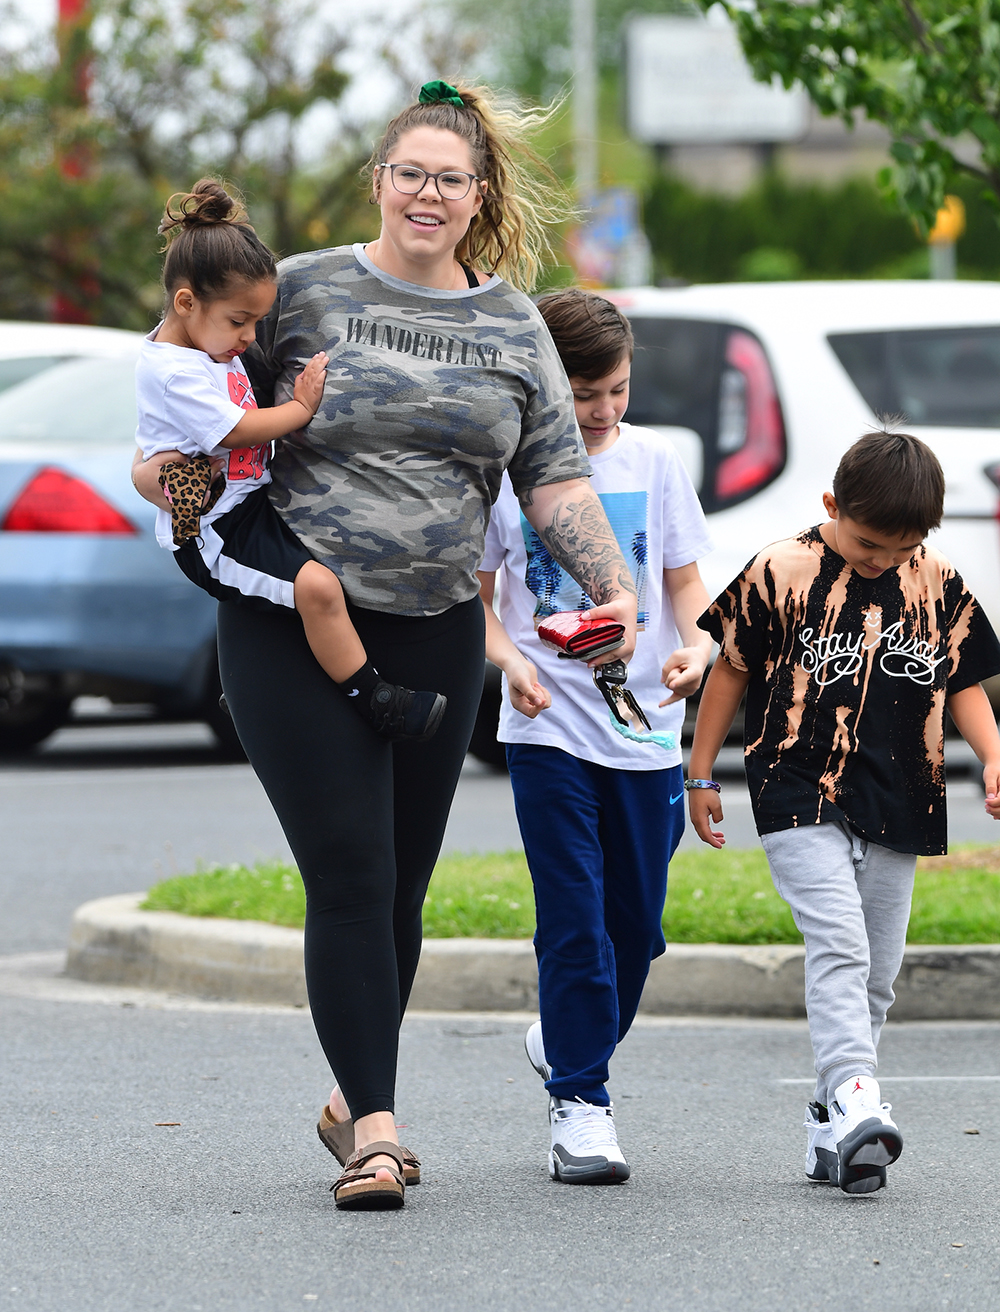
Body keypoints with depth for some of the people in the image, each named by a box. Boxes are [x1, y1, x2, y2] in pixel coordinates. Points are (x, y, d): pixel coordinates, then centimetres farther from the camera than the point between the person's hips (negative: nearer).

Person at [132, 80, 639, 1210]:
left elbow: (556, 479, 7)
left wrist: (613, 585, -6)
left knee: (402, 886, 9)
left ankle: (351, 1098, 27)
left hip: (435, 630, 3)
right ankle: (373, 1126, -9)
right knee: (349, 877, -11)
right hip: (294, 623, -3)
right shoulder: (306, 291, 1)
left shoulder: (512, 325, 10)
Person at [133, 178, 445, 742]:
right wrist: (301, 407, -9)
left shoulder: (212, 346, 12)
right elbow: (240, 429, -21)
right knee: (317, 584, -26)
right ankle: (371, 699, -17)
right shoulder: (172, 372, -21)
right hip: (212, 532, -11)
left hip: (251, 504, 11)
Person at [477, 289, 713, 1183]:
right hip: (549, 727, -3)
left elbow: (685, 579, 8)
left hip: (647, 724, 3)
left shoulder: (654, 460, 5)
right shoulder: (506, 468, -1)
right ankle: (578, 1103, -4)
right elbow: (475, 596, 5)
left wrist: (697, 646, -12)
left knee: (636, 922, 8)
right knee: (574, 915, -9)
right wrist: (509, 659, -14)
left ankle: (567, 1041, 34)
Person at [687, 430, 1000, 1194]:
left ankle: (831, 1126, 17)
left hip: (897, 806, 4)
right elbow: (732, 670, 3)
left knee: (877, 971, 7)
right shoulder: (780, 574, -6)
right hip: (800, 798, -4)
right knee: (838, 943, -20)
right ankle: (856, 1100, -32)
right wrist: (702, 775, 6)